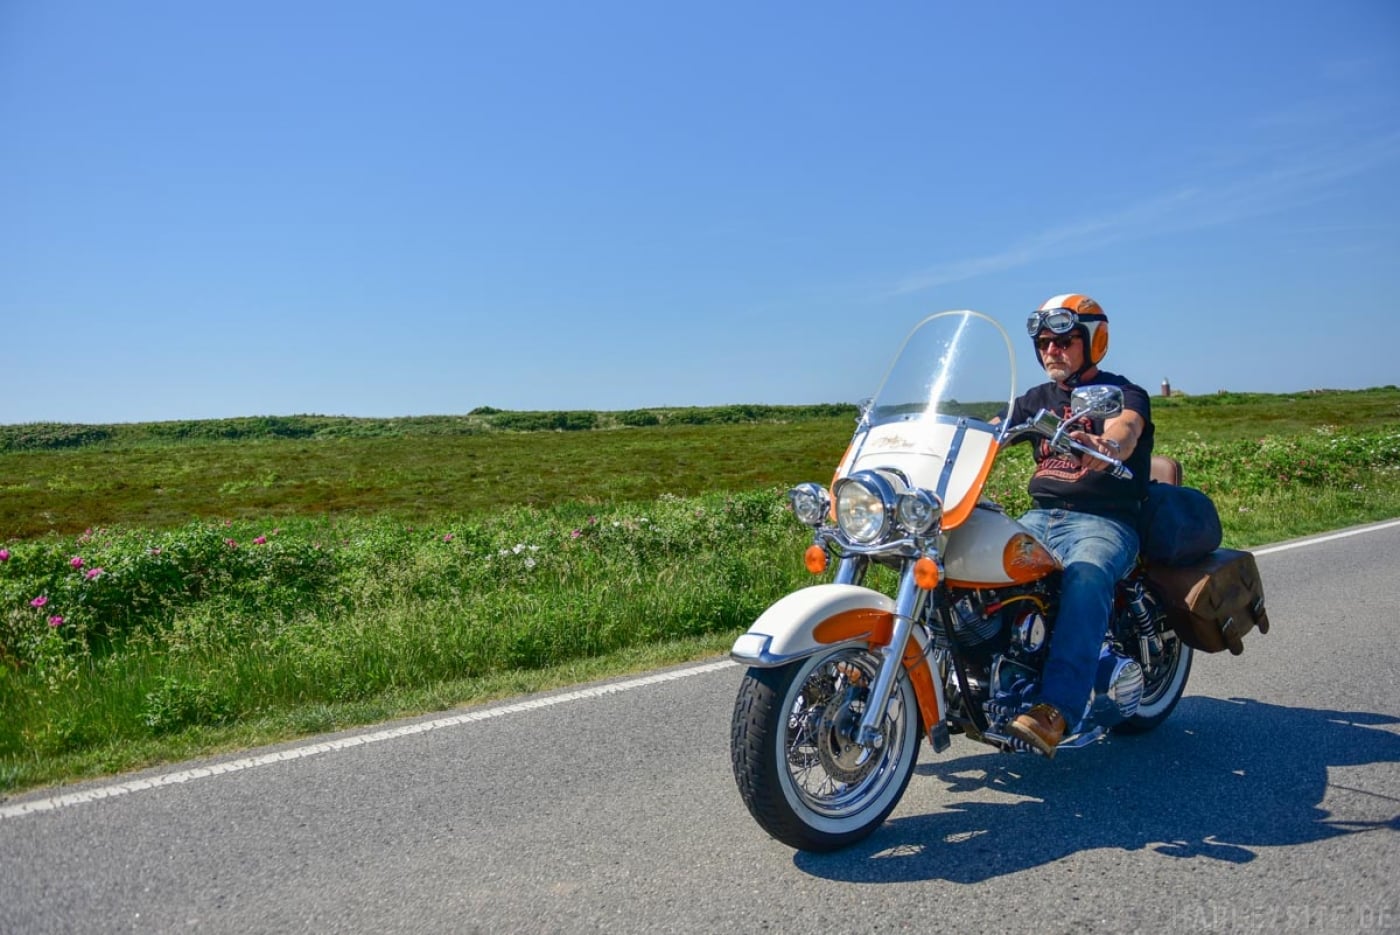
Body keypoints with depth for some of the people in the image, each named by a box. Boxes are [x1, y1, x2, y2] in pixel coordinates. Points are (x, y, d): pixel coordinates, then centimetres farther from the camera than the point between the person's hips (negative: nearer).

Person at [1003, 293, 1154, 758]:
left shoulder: (1124, 393, 1)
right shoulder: (1037, 399, 20)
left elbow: (1125, 430, -23)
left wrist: (1104, 447, -48)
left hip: (1103, 522, -6)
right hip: (1039, 517, 6)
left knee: (1085, 580, -37)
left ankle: (1055, 710, -45)